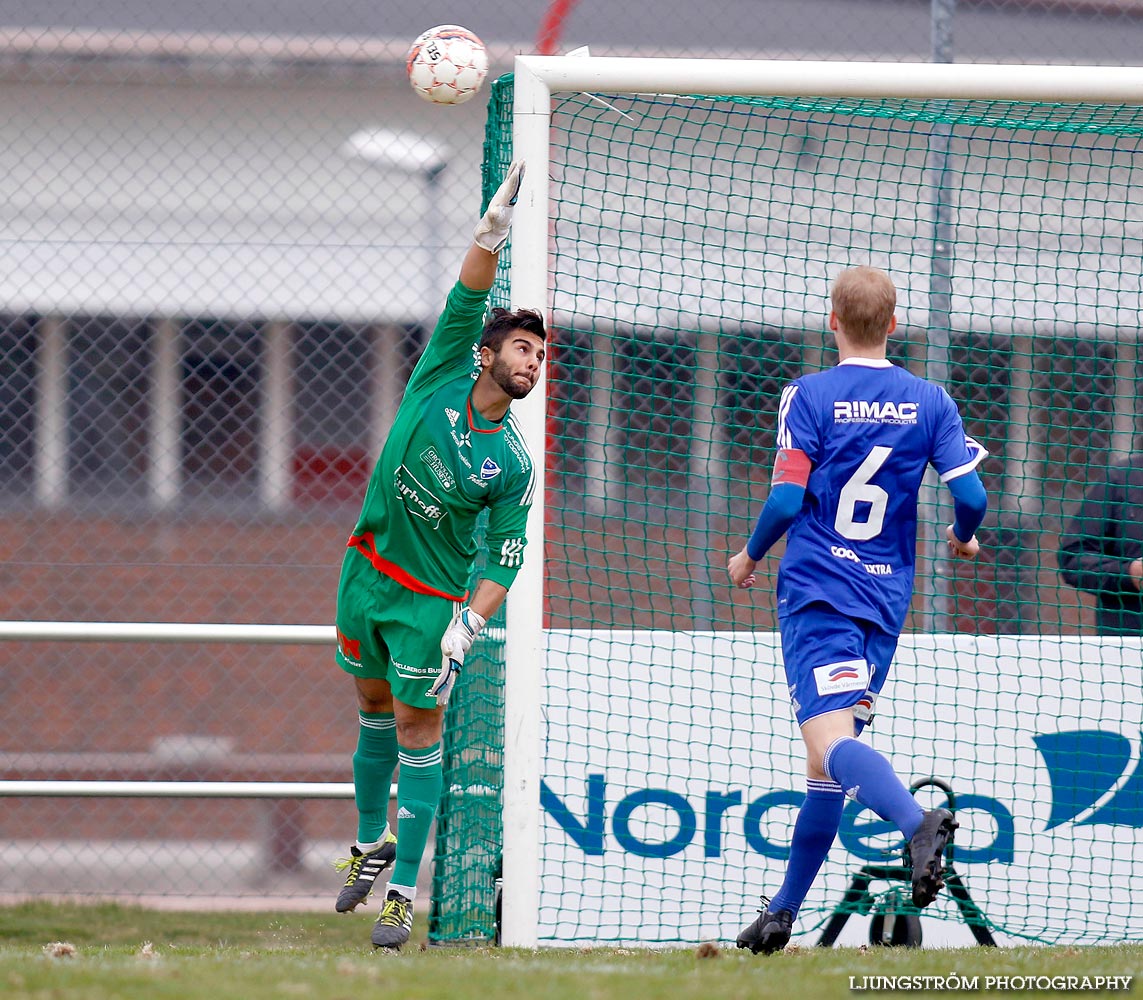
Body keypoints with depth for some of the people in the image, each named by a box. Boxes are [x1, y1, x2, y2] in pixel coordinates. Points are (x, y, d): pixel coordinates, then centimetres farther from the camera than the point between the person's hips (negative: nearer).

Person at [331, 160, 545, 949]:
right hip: (367, 570, 3)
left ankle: (403, 893, -5)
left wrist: (466, 625, -25)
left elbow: (504, 558, -11)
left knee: (417, 730, -6)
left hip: (433, 597, -3)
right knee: (374, 708, 16)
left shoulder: (515, 467, -9)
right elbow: (468, 300, -14)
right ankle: (371, 845, 36)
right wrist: (495, 228, -27)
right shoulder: (439, 380, -5)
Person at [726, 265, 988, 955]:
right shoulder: (930, 402, 5)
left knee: (830, 740, -19)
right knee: (833, 757, 14)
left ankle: (919, 822, -48)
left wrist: (749, 557, 9)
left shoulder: (808, 396, -3)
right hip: (887, 597, 4)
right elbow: (971, 495, -2)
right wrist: (964, 537, 21)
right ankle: (785, 911, 20)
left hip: (816, 591, -4)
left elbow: (786, 500, -10)